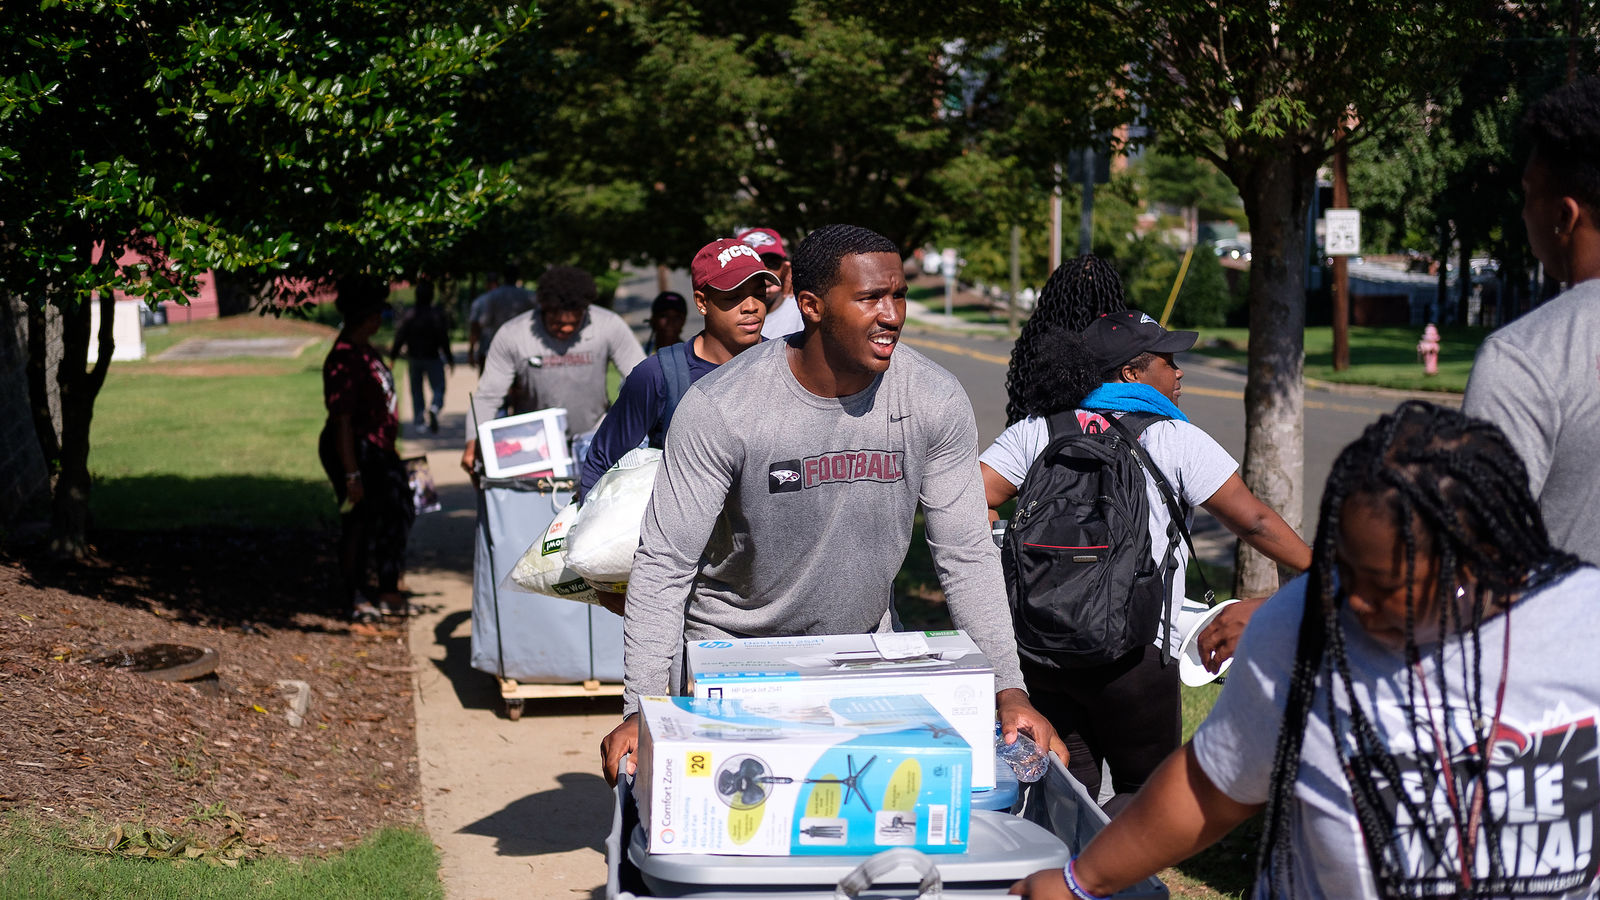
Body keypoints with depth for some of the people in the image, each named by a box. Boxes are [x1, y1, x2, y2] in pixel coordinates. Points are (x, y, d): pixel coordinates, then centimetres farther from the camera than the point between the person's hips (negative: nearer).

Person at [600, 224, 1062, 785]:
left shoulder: (937, 402, -14)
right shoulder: (720, 408, -23)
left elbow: (967, 557, -7)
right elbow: (665, 564, -18)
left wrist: (1010, 694, -14)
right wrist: (640, 713, -24)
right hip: (732, 646, -3)